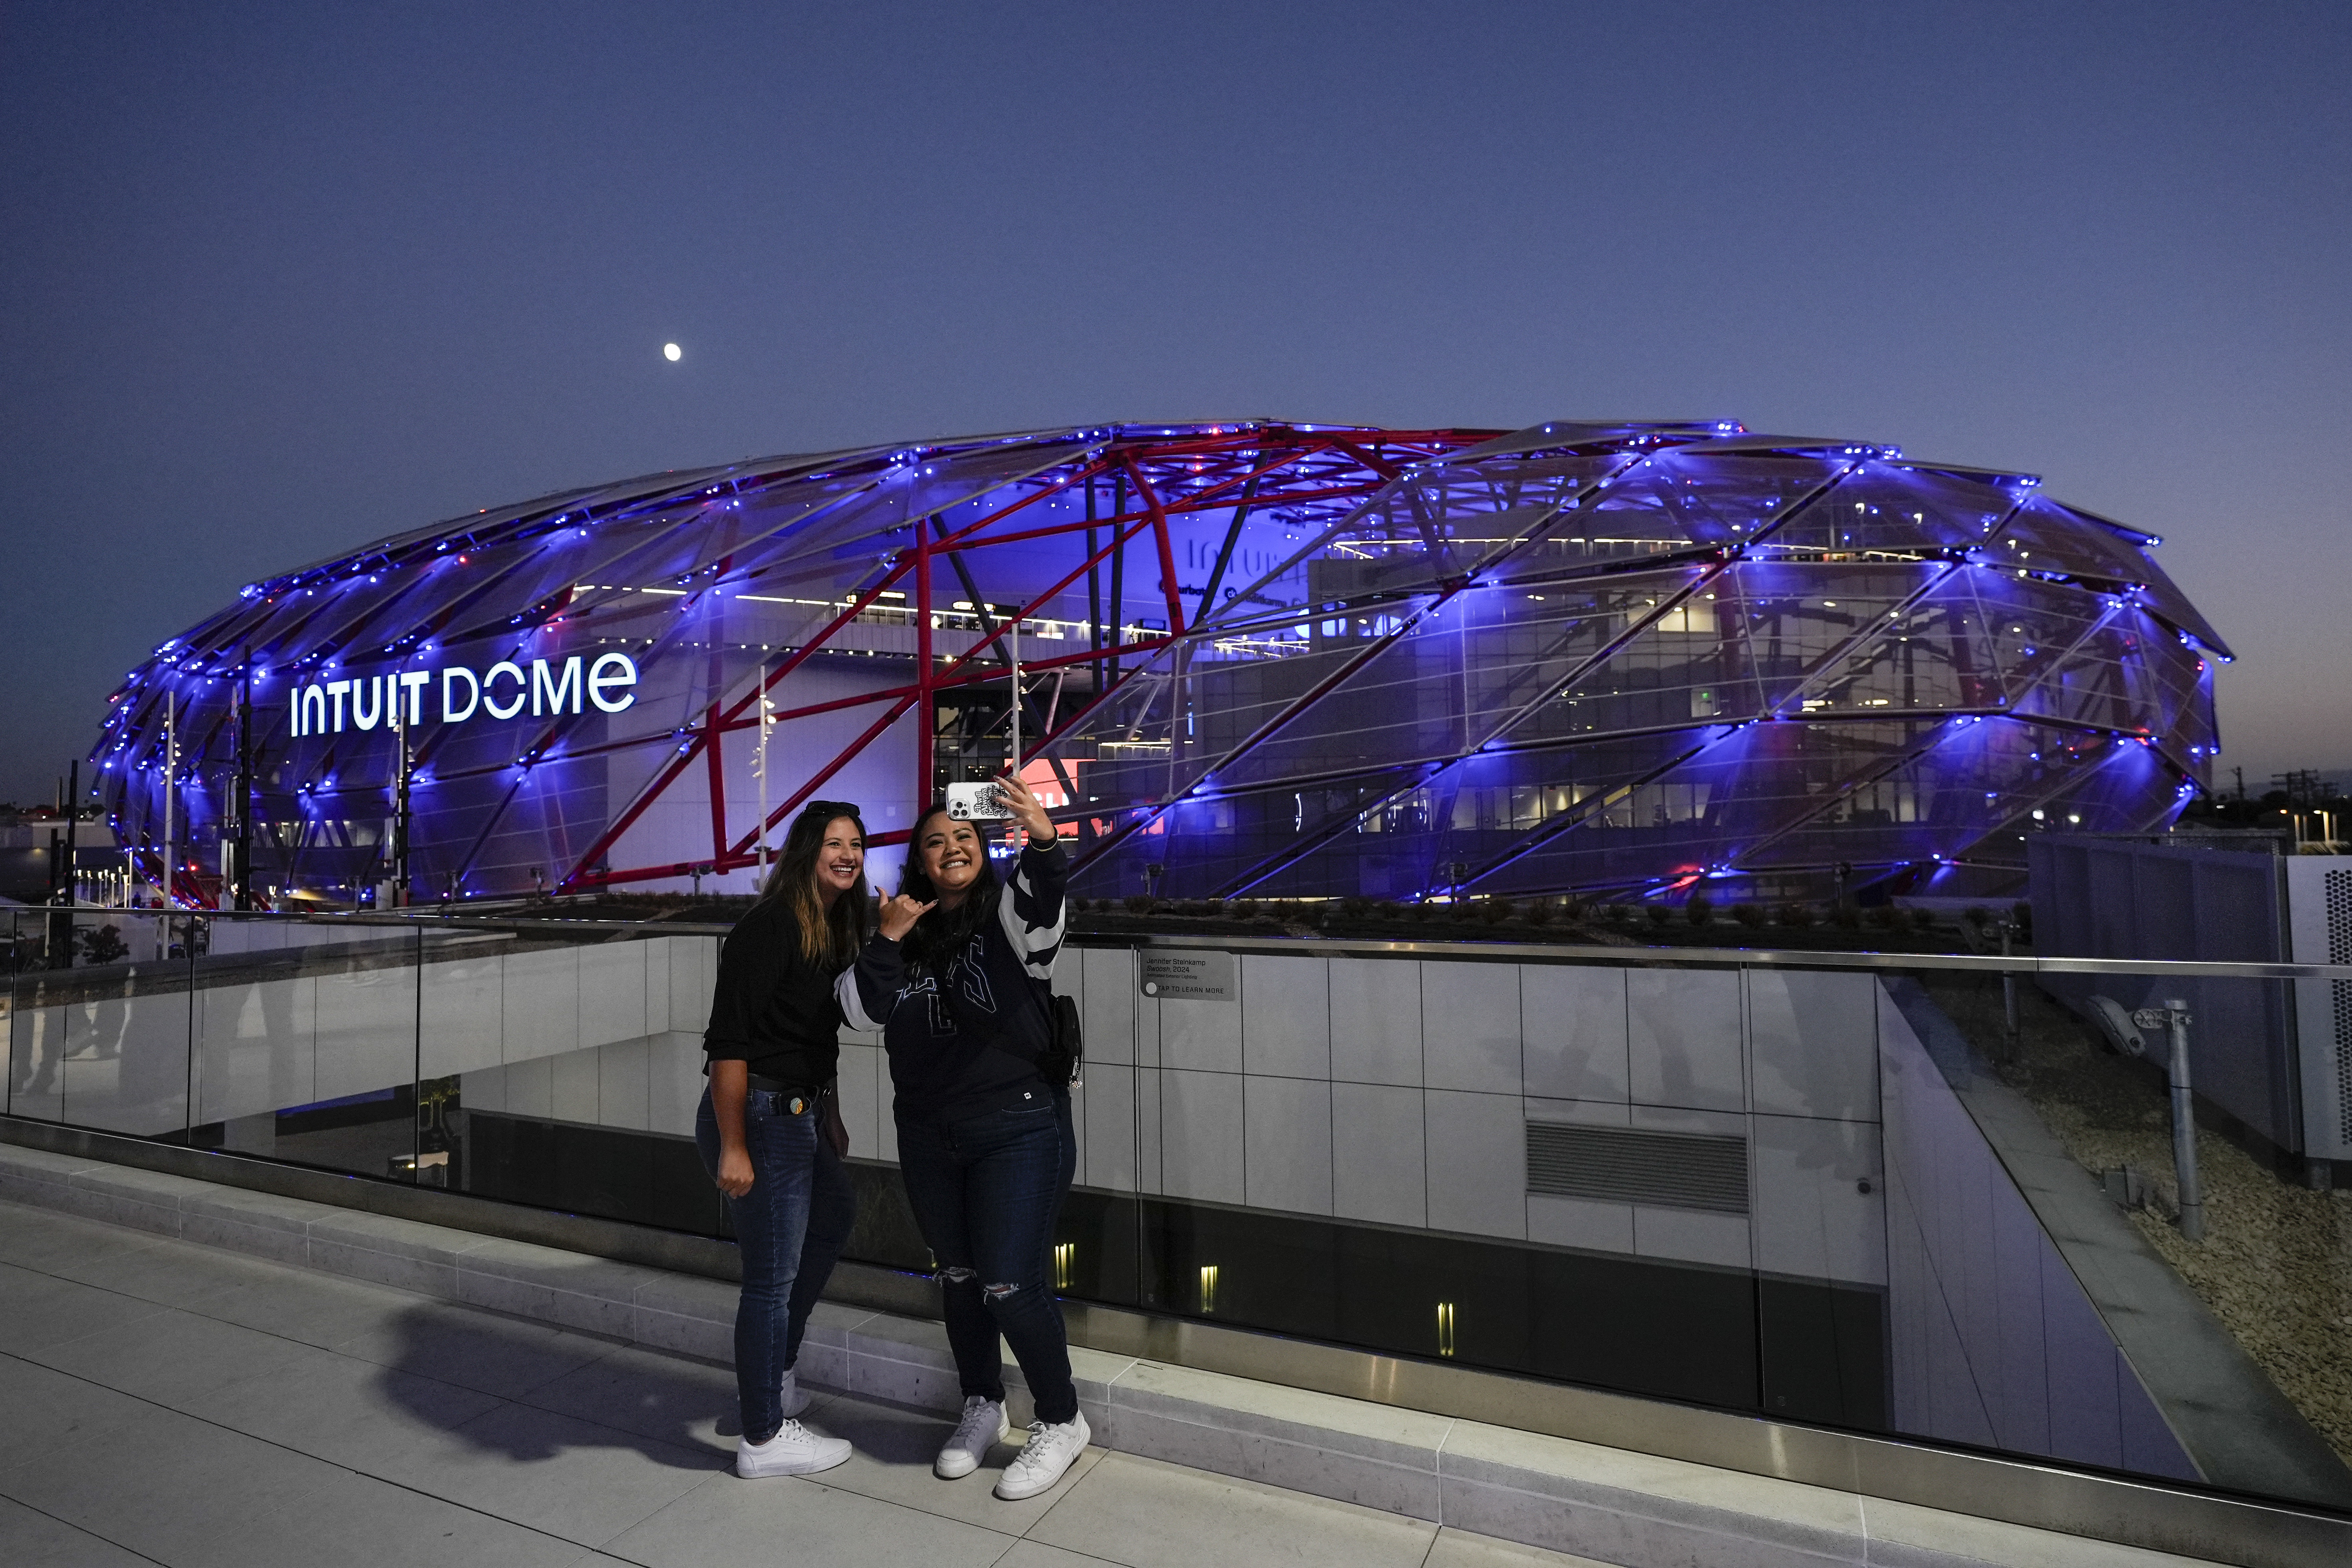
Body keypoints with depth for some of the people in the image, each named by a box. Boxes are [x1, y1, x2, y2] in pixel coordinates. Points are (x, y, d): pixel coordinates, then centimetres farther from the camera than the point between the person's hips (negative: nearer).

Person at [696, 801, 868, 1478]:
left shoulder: (834, 928, 8)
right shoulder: (772, 926, -20)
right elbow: (728, 1039, -23)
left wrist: (831, 1116, 22)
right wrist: (732, 1147, -25)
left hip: (801, 1114, 10)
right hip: (758, 1116, -10)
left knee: (835, 1215, 27)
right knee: (772, 1277, 2)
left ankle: (772, 1371, 44)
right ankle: (763, 1439, 22)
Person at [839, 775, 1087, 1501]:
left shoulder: (1009, 913, -8)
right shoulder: (907, 932, 6)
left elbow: (1044, 905, -32)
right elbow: (863, 1011, -1)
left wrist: (1045, 843, -51)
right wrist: (886, 939, -13)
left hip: (1019, 1130, -5)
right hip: (928, 1137, 5)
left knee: (1010, 1284, -4)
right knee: (958, 1278, 19)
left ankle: (1061, 1422, 20)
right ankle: (982, 1408, 41)